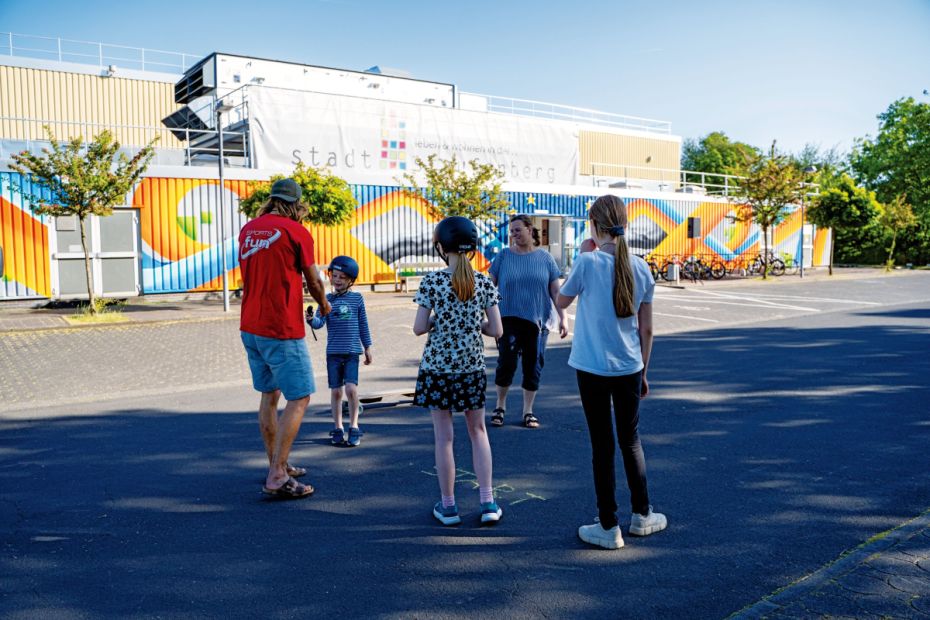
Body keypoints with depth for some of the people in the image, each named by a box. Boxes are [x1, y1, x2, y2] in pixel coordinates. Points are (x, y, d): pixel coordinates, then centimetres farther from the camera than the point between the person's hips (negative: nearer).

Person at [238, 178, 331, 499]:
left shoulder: (247, 229, 9)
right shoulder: (296, 231, -9)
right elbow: (313, 280, 2)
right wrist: (323, 304, 21)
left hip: (250, 327, 8)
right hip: (282, 330, -8)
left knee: (270, 395, 17)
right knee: (299, 399, -2)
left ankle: (276, 466, 27)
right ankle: (277, 477, -5)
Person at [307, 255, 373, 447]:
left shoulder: (357, 298, 3)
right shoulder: (327, 299, 4)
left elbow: (363, 324, 8)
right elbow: (319, 323, -6)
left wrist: (367, 347, 9)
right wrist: (311, 318, -28)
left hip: (352, 351, -1)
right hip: (333, 352, 1)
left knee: (351, 388, -13)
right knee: (336, 391, 6)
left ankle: (354, 427, 3)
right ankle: (338, 428, 19)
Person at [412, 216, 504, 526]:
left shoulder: (431, 281, -9)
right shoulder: (484, 283, -3)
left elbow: (419, 328, -10)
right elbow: (496, 330, -4)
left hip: (438, 366, -2)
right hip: (472, 367, 2)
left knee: (443, 436, 7)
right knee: (478, 432, 16)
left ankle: (448, 506, 17)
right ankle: (488, 503, 15)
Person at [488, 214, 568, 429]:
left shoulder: (545, 258, 5)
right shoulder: (504, 256, 3)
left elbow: (556, 291, 6)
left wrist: (562, 317, -1)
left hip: (537, 321, 1)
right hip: (509, 320, -1)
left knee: (533, 367, 5)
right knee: (507, 362, -8)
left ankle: (528, 411, 20)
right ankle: (500, 406, 14)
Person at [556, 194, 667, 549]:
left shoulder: (588, 262, -14)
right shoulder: (641, 268, 1)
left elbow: (561, 301, 3)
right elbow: (646, 329, 6)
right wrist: (643, 370, 16)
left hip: (593, 369, -4)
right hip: (630, 369, 4)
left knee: (602, 446, 5)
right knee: (631, 441, 19)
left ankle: (608, 528, 15)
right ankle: (642, 516, 31)